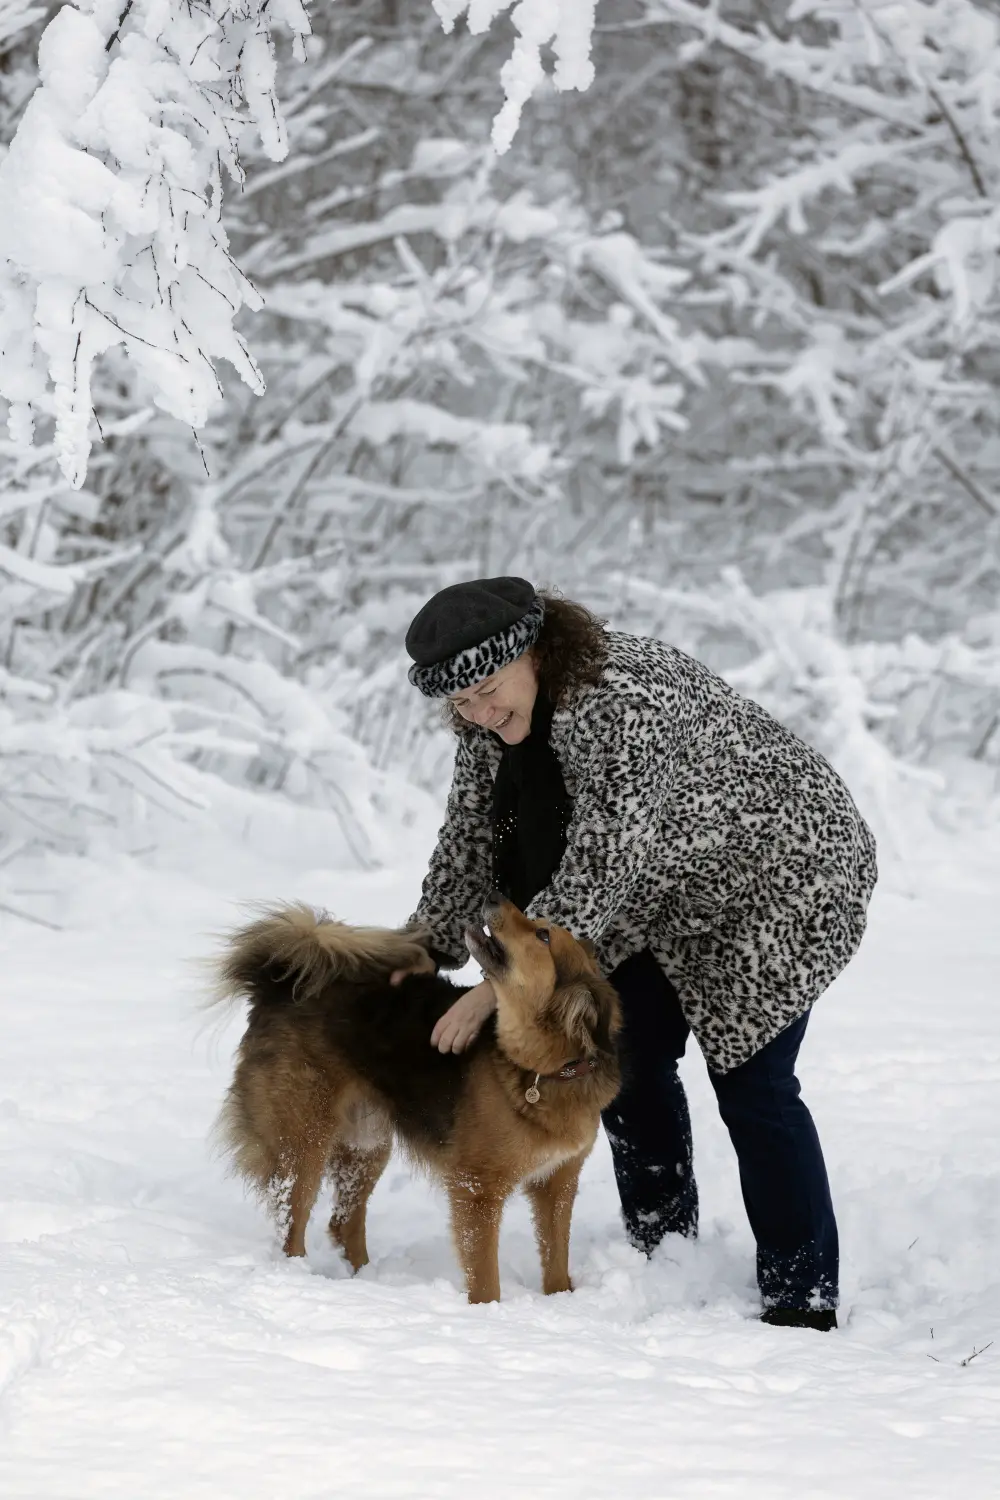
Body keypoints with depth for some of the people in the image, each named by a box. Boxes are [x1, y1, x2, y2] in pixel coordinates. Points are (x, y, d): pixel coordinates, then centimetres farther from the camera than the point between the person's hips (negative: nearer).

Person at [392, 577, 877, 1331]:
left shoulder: (623, 702, -36)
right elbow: (470, 832, 2)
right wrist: (431, 945, -5)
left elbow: (598, 873, -37)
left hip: (776, 878, -9)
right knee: (631, 1058, 6)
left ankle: (803, 1298, -5)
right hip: (666, 885, 9)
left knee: (750, 1081, -11)